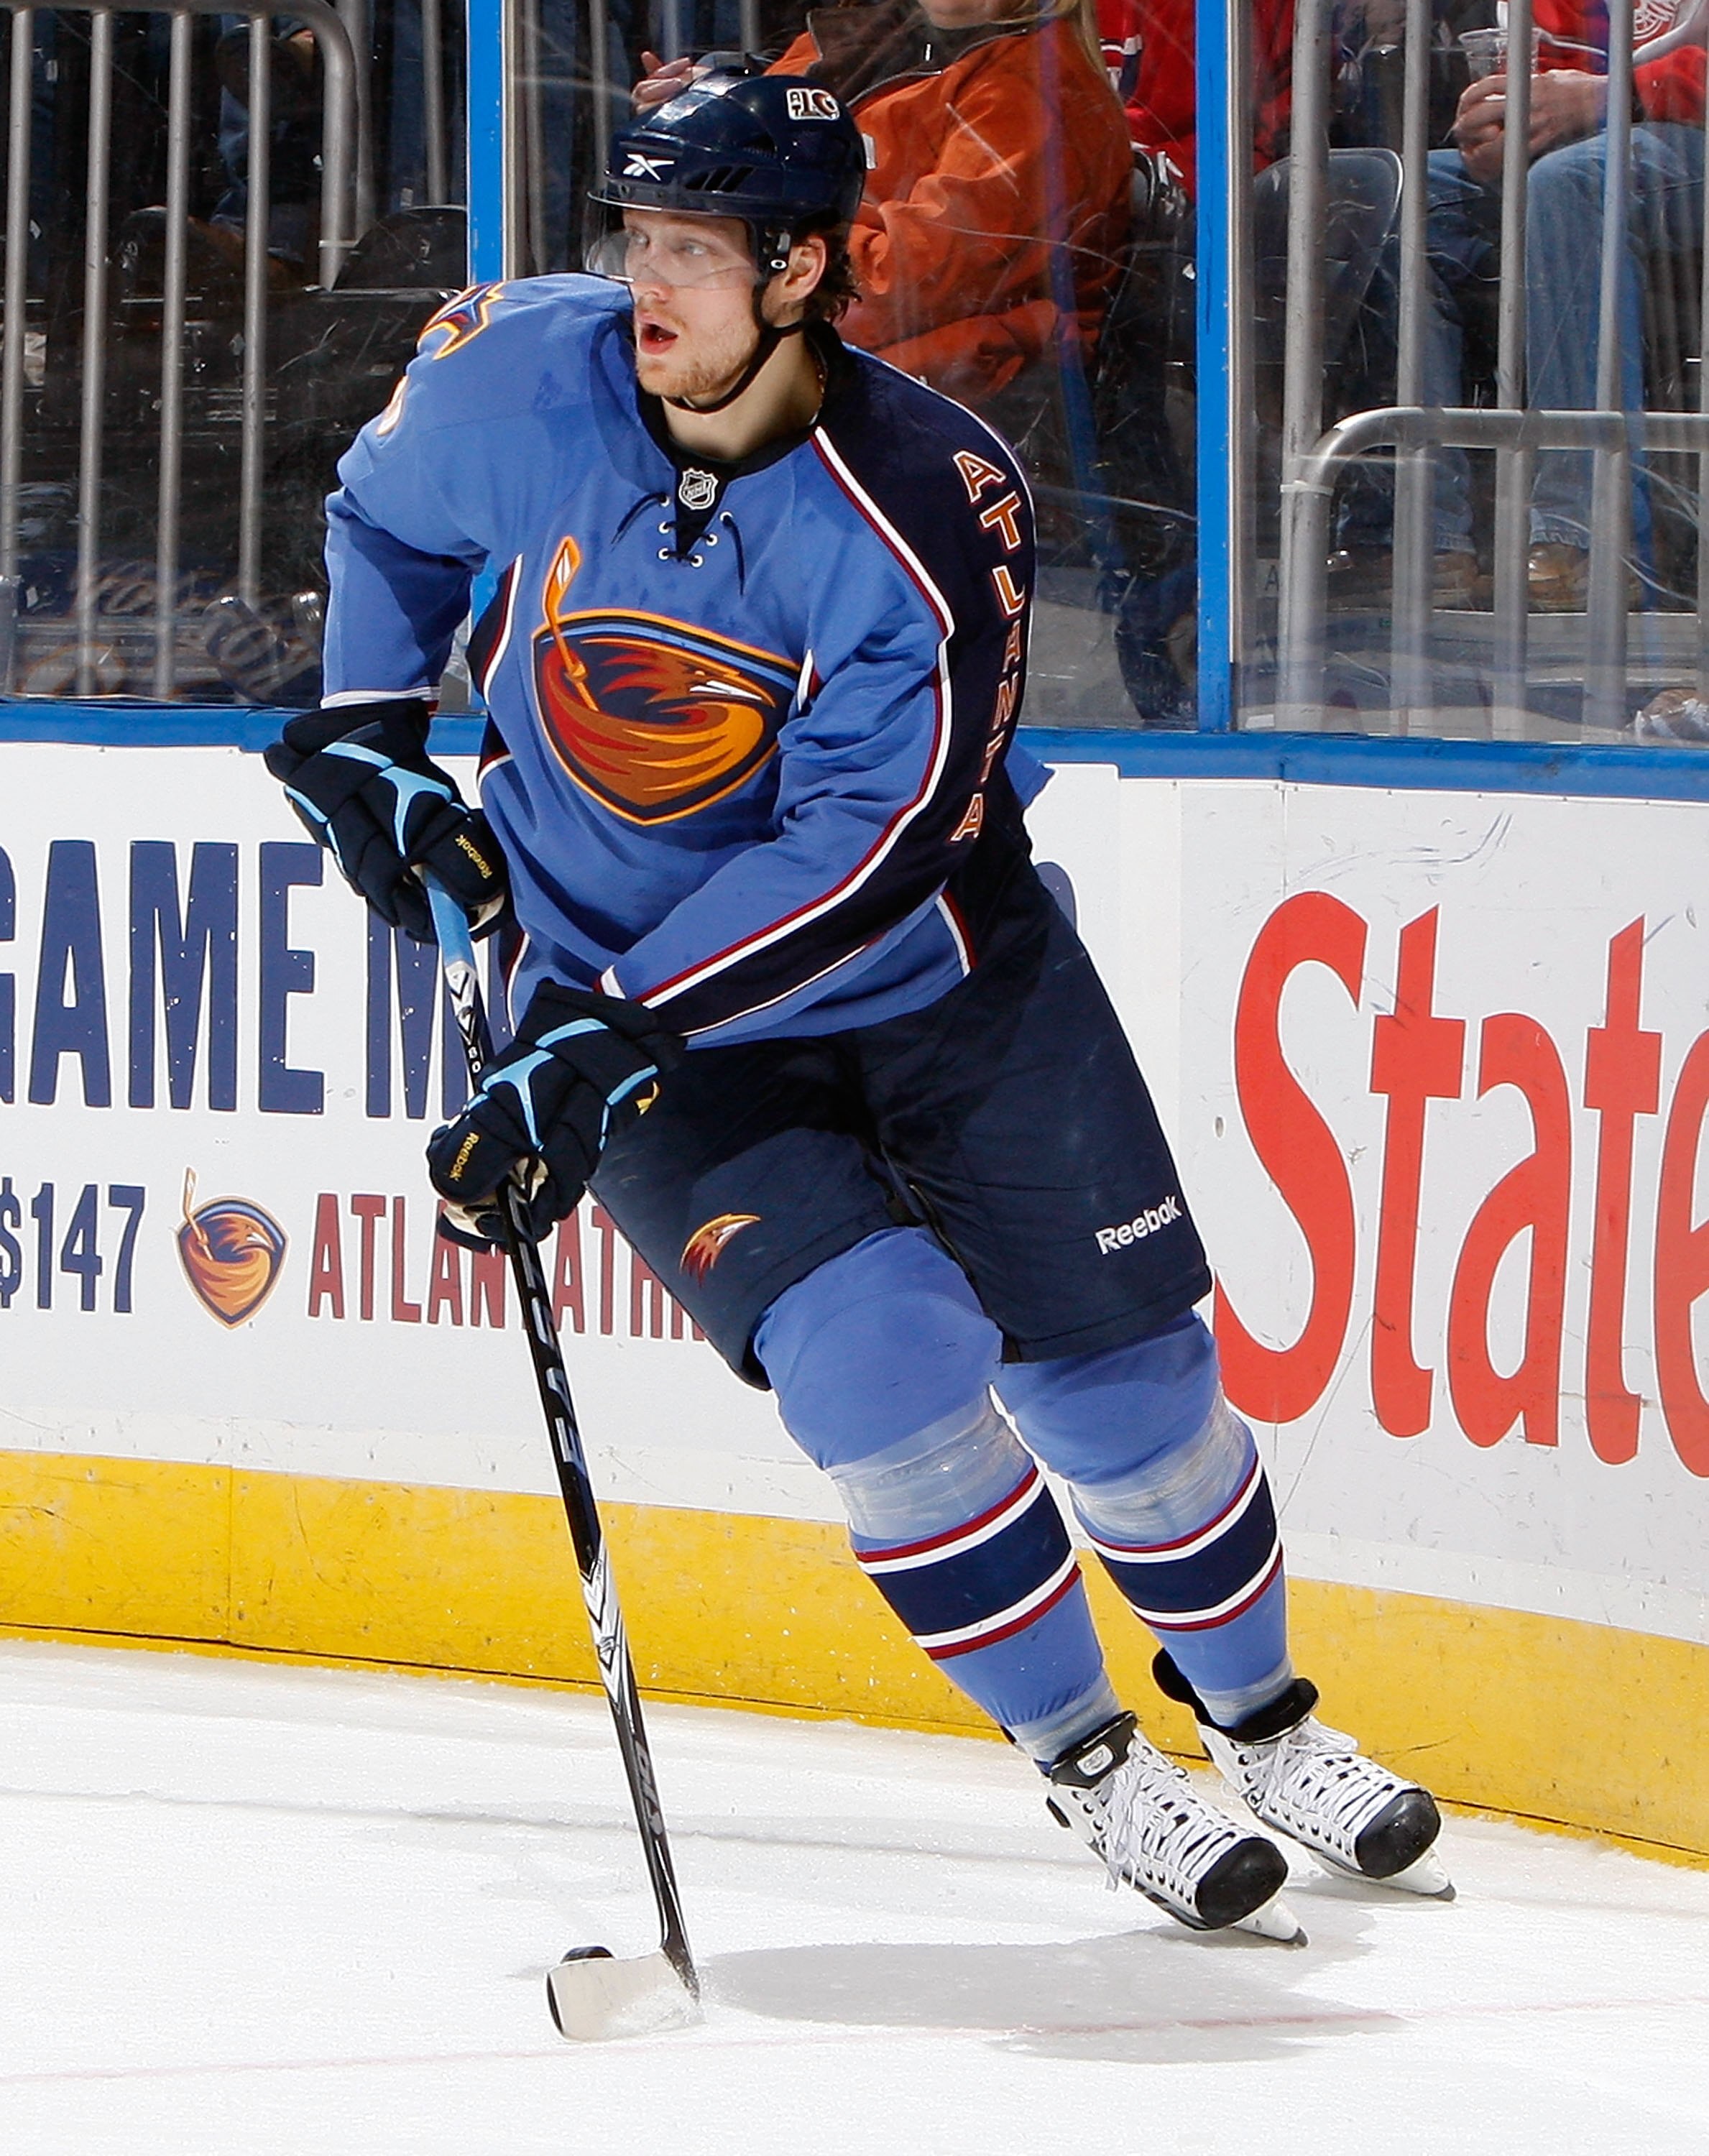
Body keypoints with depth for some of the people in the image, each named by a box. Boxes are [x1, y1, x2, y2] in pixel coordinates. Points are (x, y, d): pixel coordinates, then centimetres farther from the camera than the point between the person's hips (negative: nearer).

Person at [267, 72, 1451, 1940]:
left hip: (947, 975, -1)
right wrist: (367, 728, -1)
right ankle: (1089, 1768, 0)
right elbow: (389, 514, 11)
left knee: (1117, 1378, 4)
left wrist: (604, 1041, -36)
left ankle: (1260, 1718, 32)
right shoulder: (530, 378, -15)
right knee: (874, 1354, -19)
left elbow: (862, 853, -31)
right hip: (627, 988, 1)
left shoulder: (928, 509, -25)